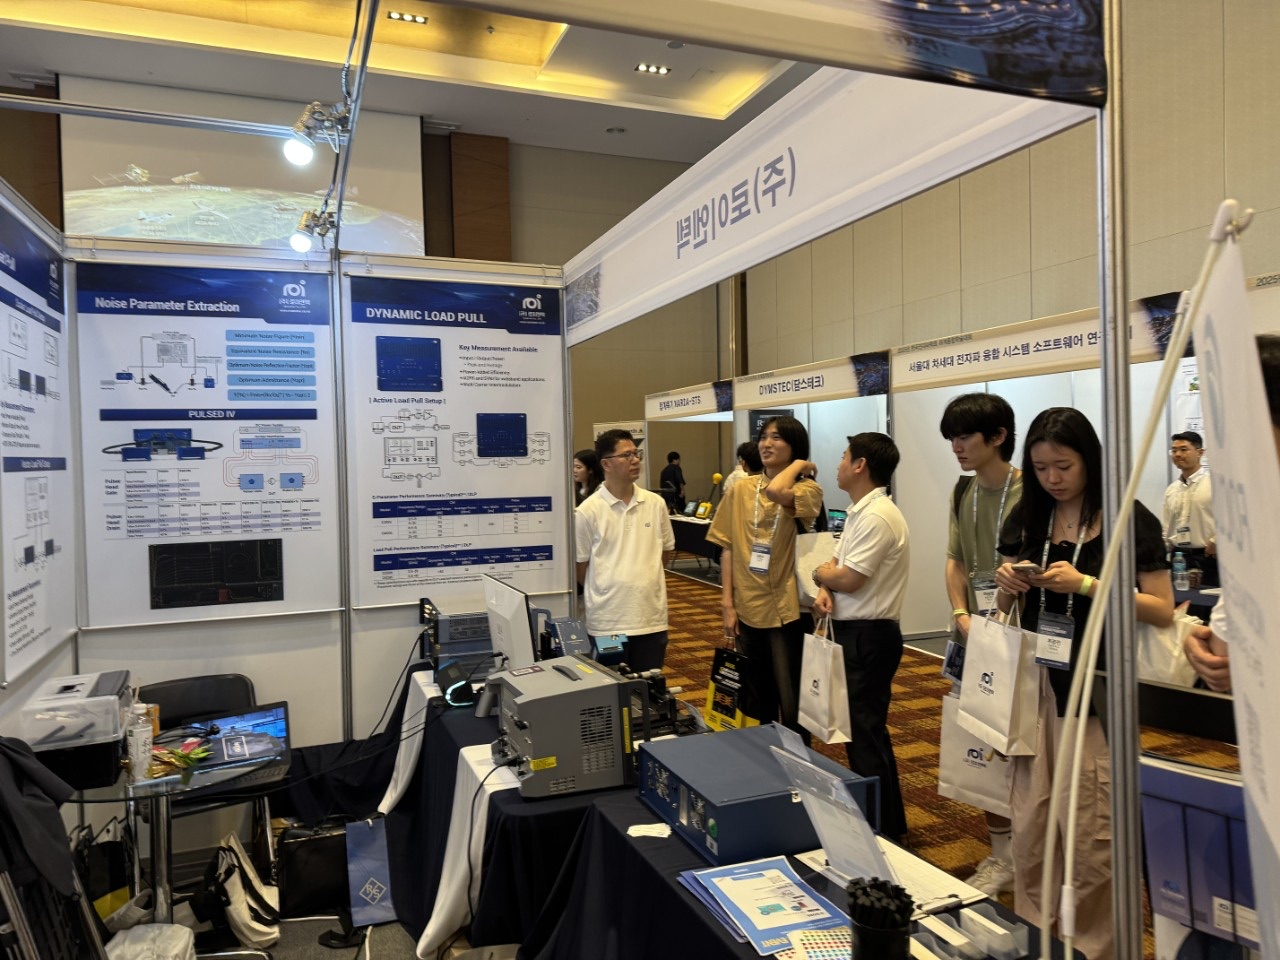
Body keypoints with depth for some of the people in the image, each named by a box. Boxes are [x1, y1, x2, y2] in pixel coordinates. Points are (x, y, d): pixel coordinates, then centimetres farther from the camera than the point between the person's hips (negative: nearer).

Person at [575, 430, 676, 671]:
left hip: (652, 617, 3)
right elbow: (581, 566, -1)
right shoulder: (588, 511, -9)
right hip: (607, 621, -3)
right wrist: (610, 589, 7)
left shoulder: (655, 503, 3)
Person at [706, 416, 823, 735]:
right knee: (758, 701, 17)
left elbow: (777, 493, -30)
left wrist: (798, 464, -12)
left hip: (787, 609, -4)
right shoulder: (741, 489, 5)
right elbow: (728, 548, 5)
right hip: (748, 608, 4)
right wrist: (727, 602, -1)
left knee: (792, 704, 3)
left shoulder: (808, 489, -6)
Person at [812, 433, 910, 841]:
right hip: (853, 632, 10)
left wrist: (819, 574, -3)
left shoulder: (877, 517, -21)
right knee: (859, 728, 19)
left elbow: (848, 578, -23)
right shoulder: (859, 511, 12)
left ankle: (886, 828, 12)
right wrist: (825, 590, -7)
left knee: (866, 732, -1)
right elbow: (838, 563, 15)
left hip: (868, 637, -10)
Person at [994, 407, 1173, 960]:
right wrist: (1007, 586, -7)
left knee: (1092, 832, 1)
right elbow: (1006, 605, 16)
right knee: (1029, 822, 8)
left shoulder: (1131, 520, -5)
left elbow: (1163, 611, -8)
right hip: (1035, 681, 4)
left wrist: (1086, 585, -20)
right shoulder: (1027, 519, 8)